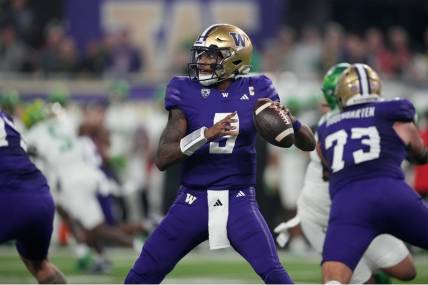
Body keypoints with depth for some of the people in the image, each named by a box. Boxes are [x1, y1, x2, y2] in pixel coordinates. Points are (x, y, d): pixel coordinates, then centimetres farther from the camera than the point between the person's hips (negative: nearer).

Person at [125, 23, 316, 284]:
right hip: (193, 200, 1)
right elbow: (163, 159, -11)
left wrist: (288, 120, -22)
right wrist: (207, 134, -25)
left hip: (238, 201, -1)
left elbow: (309, 144, 0)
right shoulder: (187, 92, -4)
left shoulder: (255, 91, -2)